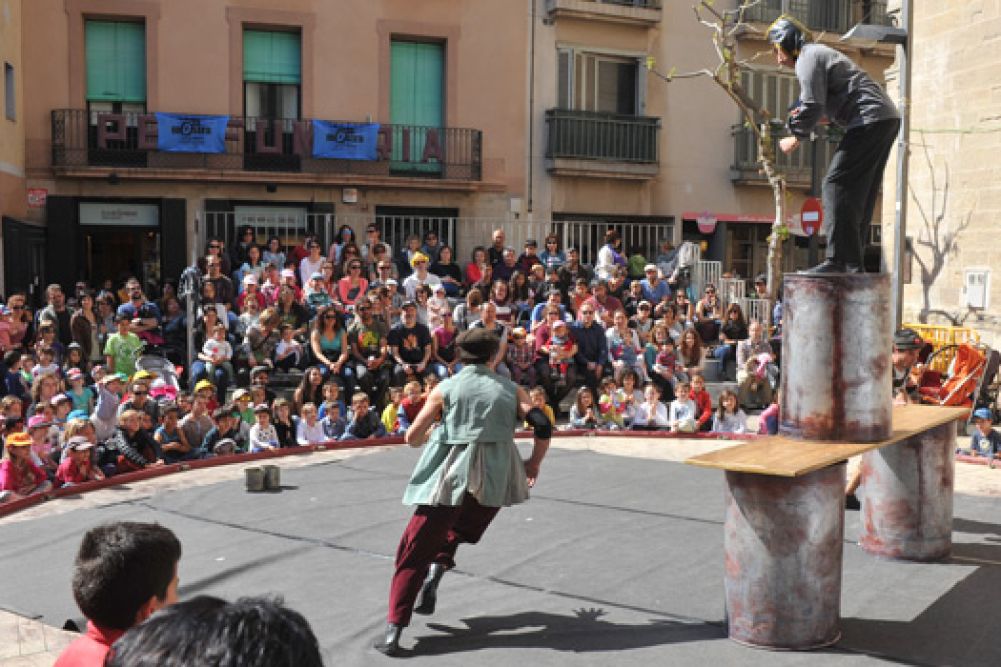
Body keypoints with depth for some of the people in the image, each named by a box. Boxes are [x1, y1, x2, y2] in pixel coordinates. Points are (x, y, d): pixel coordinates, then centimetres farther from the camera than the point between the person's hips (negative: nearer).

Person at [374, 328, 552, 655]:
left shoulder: (445, 389, 6)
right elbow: (543, 426, 1)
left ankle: (394, 628, -5)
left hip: (450, 475, -2)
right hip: (495, 478, 2)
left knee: (416, 549, 3)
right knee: (462, 527, 28)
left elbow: (412, 438, 5)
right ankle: (439, 564, -1)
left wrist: (429, 436, 27)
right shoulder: (511, 389, 11)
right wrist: (534, 464, 17)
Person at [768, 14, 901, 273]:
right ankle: (853, 261, 12)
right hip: (887, 119, 10)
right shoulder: (820, 53, 28)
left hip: (870, 120, -10)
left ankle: (839, 260, -16)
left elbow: (813, 106, -14)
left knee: (837, 185, -12)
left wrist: (796, 138, -1)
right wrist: (800, 118, 12)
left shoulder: (807, 58, -5)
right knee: (861, 192, 10)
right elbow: (826, 105, 27)